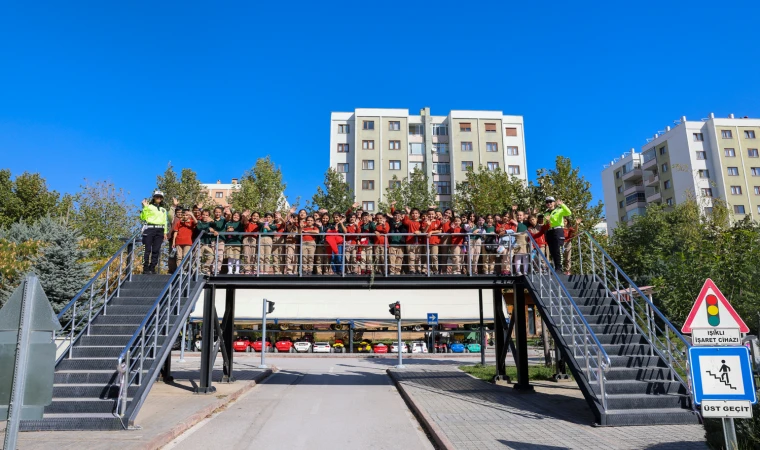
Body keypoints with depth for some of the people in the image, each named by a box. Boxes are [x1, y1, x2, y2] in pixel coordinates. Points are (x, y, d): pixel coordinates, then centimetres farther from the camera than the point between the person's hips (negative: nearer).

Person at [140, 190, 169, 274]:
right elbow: (143, 217, -3)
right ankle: (145, 268, -6)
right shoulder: (149, 207, 8)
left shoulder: (163, 209, 23)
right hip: (150, 229, -4)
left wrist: (165, 232, 13)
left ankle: (152, 268, 2)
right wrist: (145, 207, -11)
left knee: (156, 250, -2)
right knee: (148, 249, -8)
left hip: (160, 230, 4)